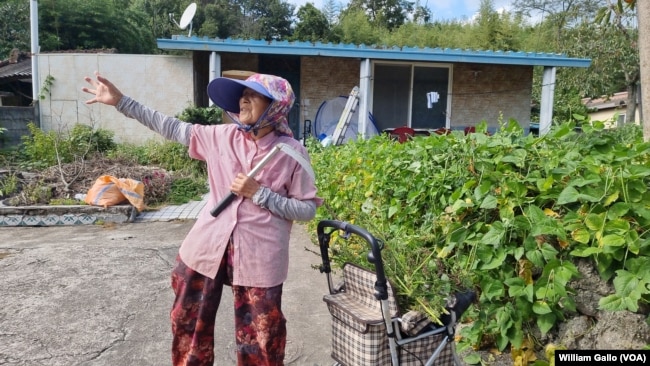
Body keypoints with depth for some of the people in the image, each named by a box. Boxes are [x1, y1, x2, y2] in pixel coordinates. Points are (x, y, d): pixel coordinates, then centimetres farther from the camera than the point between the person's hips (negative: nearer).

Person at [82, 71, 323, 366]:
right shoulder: (223, 136, 0)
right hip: (207, 247, 4)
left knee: (259, 337, 9)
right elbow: (174, 128, 7)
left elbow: (307, 209, -8)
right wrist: (121, 101, 6)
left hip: (259, 258, -4)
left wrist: (258, 193, -17)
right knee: (189, 322, 20)